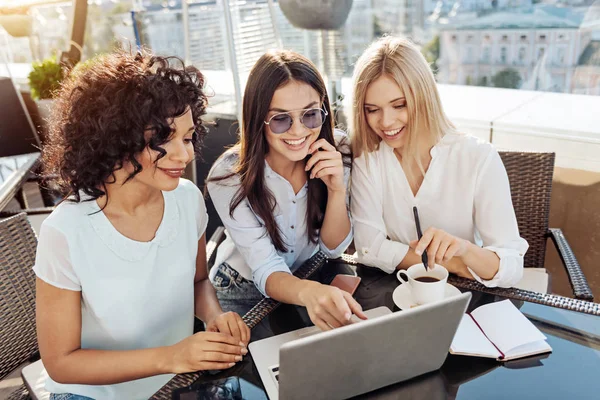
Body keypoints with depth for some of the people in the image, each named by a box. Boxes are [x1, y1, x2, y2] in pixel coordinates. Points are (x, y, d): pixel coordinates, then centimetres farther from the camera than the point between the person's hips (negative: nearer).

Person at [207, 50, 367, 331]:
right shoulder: (228, 177, -25)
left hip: (315, 280, 3)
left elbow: (333, 248, -10)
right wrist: (308, 292, -50)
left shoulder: (337, 152, -16)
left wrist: (337, 189, -29)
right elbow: (266, 271, -28)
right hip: (242, 293, -2)